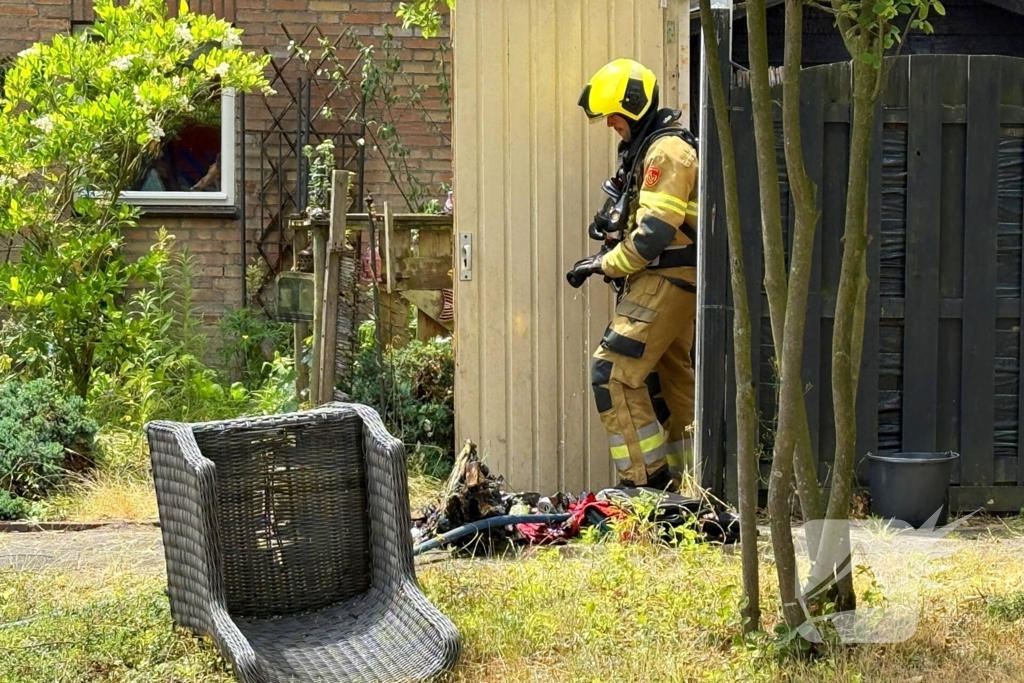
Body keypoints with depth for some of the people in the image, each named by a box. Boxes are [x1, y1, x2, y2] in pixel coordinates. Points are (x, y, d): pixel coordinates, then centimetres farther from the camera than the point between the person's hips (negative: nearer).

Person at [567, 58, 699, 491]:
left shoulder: (667, 150, -14)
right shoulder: (648, 148, 19)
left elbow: (655, 232, -22)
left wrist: (606, 264, -11)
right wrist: (608, 258, 7)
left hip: (665, 281, -11)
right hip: (664, 282, 11)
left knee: (612, 372, -12)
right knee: (671, 383, 12)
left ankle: (646, 480, -9)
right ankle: (676, 483, 18)